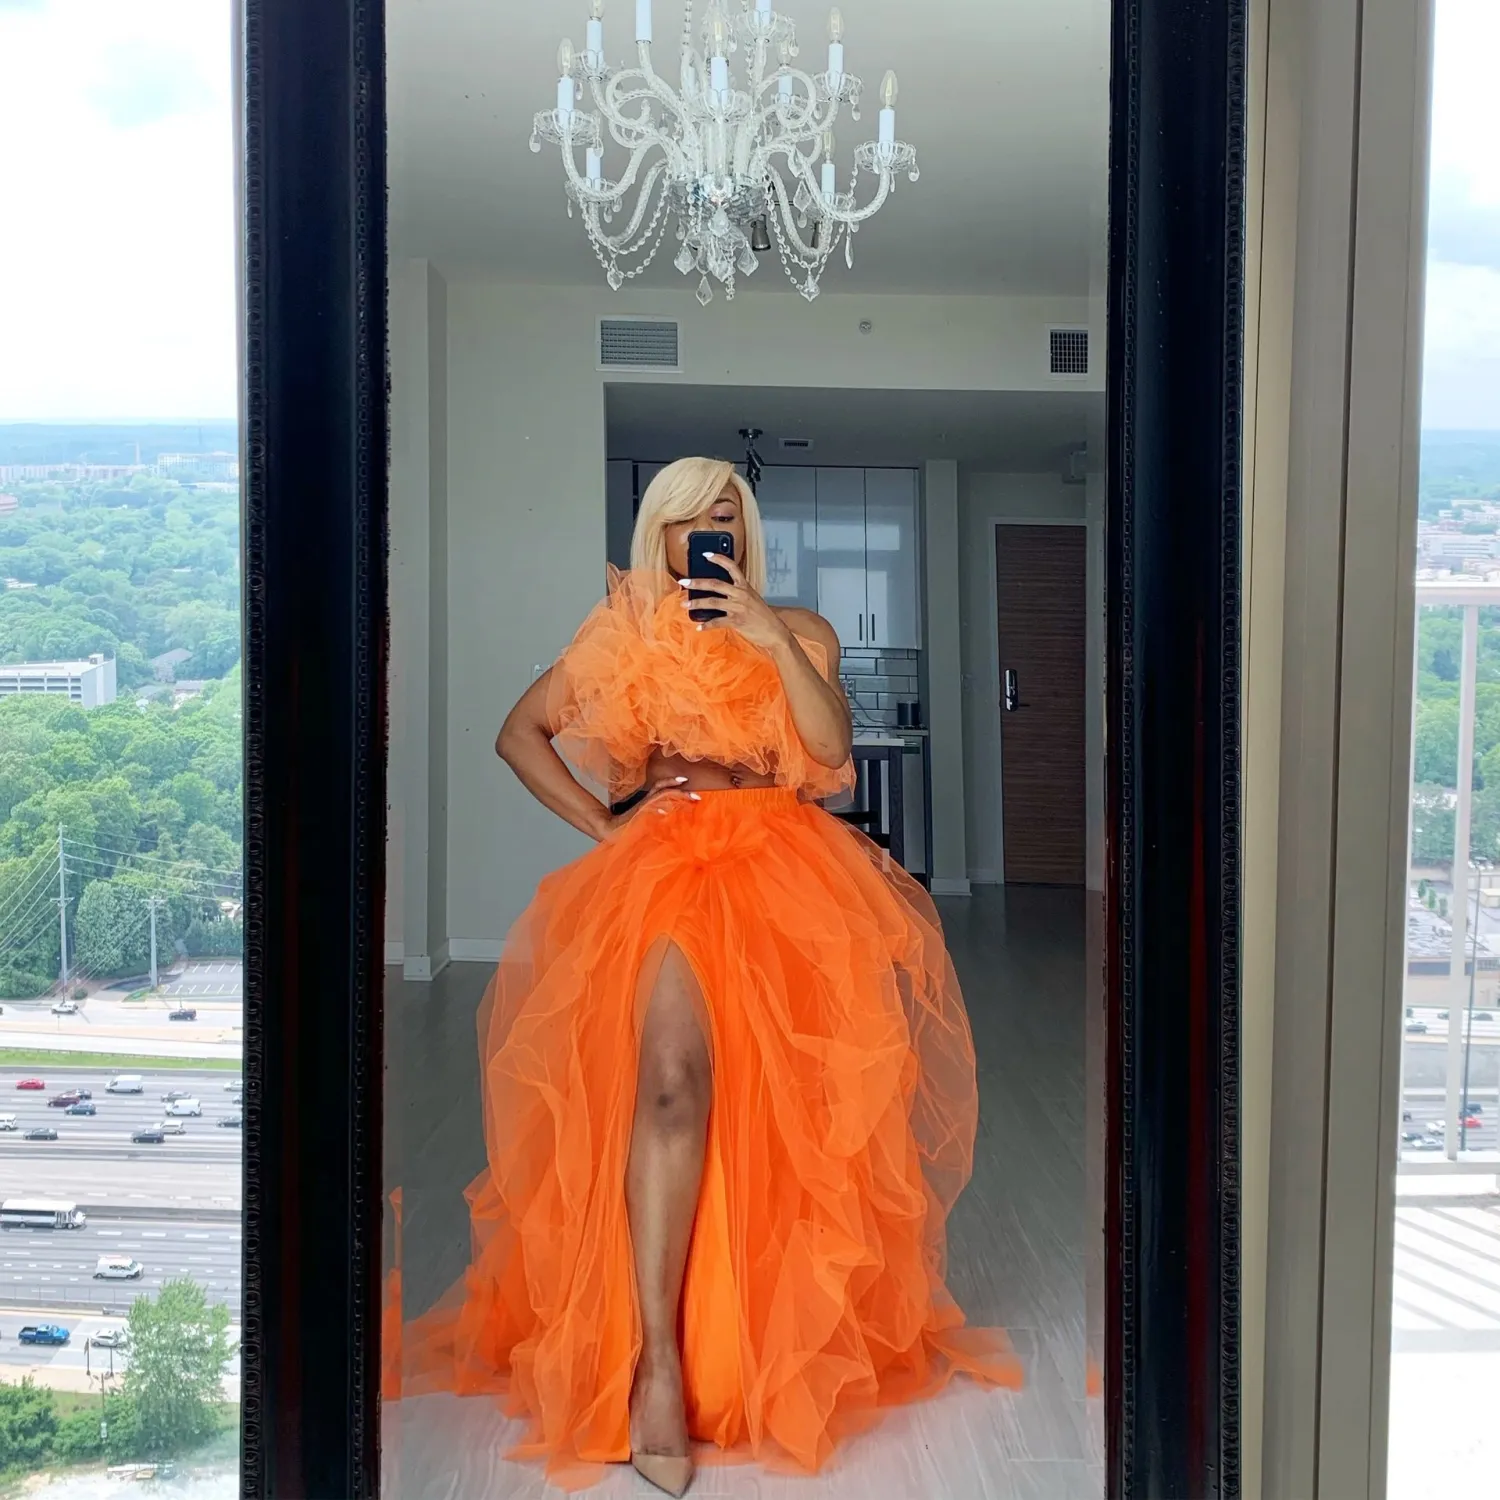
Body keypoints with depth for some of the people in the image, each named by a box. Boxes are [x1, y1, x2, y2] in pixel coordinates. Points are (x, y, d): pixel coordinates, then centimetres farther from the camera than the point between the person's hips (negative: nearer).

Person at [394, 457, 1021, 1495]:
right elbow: (520, 732, 15)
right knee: (673, 1071, -27)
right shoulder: (623, 631, 18)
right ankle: (657, 1360, -29)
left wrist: (772, 642, -9)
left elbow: (832, 745, 1)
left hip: (778, 854, 3)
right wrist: (602, 822, 4)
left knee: (800, 1077, -20)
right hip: (657, 857, -2)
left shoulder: (800, 628, 18)